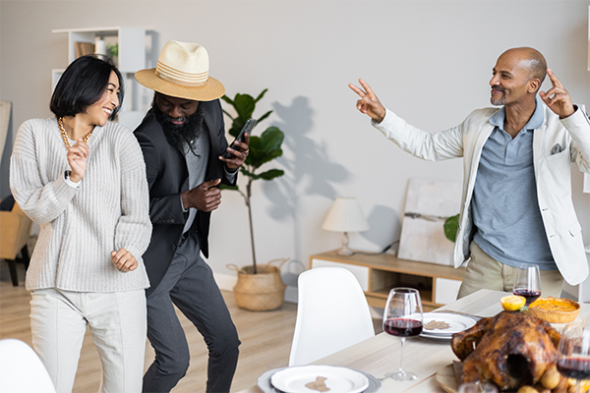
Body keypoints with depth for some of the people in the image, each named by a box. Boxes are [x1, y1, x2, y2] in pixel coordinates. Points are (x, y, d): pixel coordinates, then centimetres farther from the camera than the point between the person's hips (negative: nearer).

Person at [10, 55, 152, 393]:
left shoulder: (121, 139, 1)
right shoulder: (35, 133, 6)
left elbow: (137, 212, 0)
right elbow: (34, 207, 1)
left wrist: (129, 249, -19)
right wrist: (72, 177, -15)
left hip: (118, 283, 0)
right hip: (57, 285, 0)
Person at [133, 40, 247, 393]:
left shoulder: (211, 111, -4)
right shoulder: (149, 141, -27)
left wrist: (231, 166, -12)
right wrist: (186, 201, -29)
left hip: (188, 251, 7)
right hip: (149, 260, -7)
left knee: (227, 343, 13)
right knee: (175, 360, -1)